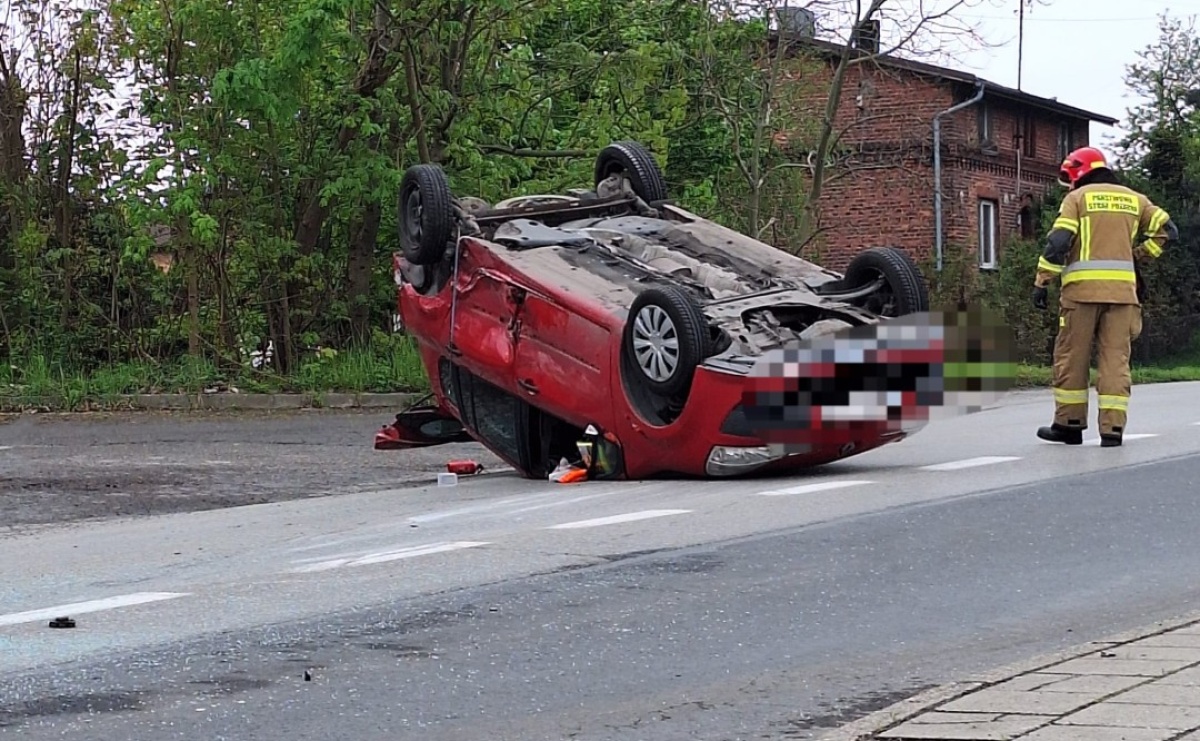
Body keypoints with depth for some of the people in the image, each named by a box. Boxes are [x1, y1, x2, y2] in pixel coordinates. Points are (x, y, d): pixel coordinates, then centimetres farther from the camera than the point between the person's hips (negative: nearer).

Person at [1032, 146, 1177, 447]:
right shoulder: (1133, 199, 16)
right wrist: (1138, 254, 17)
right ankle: (1113, 428, -3)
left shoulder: (1077, 198, 4)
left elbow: (1058, 242, -7)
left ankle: (1069, 424, 10)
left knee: (1072, 356, 6)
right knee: (1115, 357, 3)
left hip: (1083, 288, -3)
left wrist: (1041, 282, -4)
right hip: (1122, 288, 3)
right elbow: (1167, 230, 12)